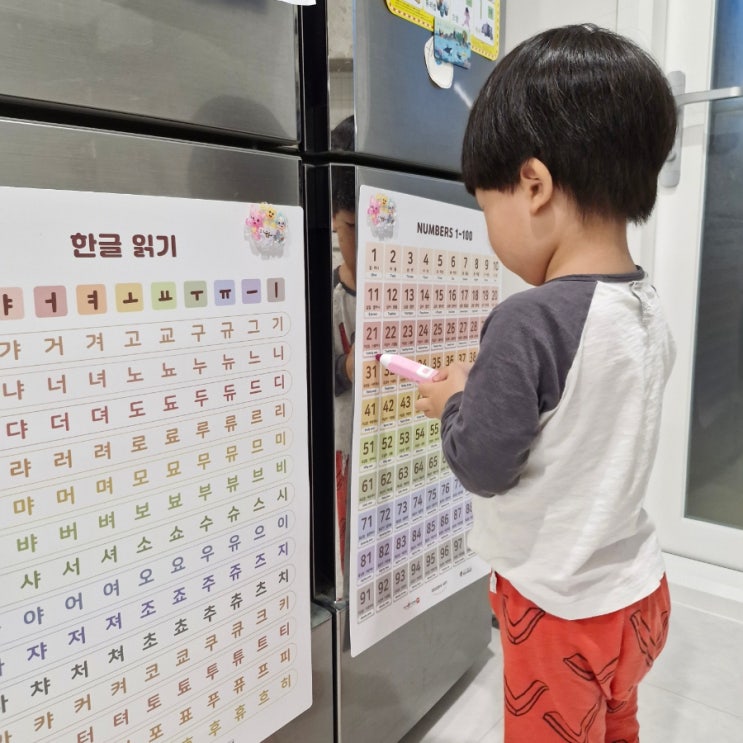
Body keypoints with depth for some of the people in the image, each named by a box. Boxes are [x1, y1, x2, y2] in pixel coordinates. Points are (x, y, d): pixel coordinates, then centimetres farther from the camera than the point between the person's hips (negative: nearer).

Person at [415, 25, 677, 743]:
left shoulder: (526, 321, -28)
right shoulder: (649, 310, -4)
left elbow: (482, 465, -22)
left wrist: (455, 403, -4)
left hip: (561, 610, -7)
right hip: (635, 592, 7)